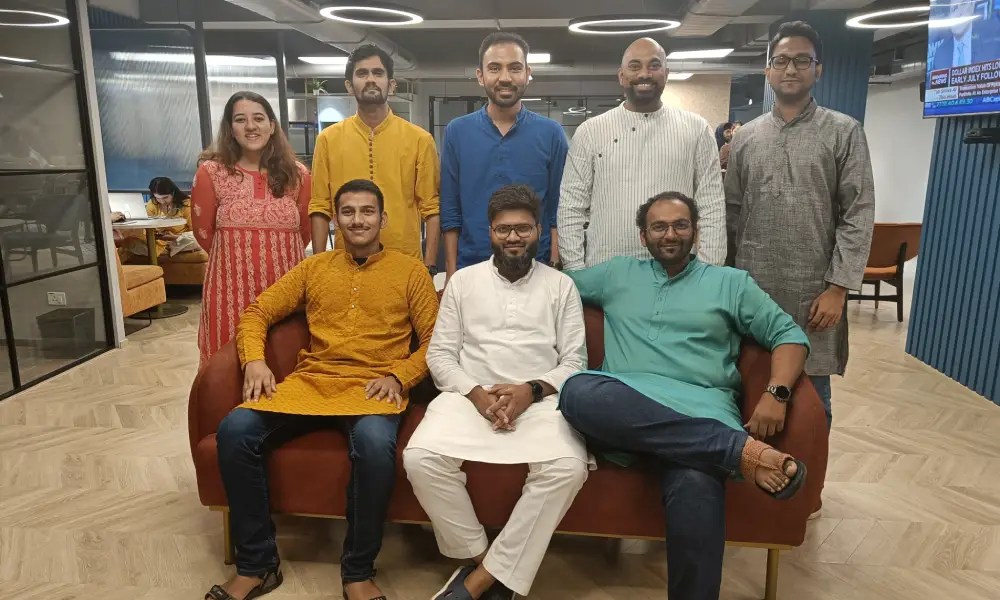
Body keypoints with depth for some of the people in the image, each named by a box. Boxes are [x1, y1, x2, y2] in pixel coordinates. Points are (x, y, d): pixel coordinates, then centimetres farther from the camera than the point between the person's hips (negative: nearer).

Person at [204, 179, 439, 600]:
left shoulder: (410, 270, 9)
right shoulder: (314, 267, 17)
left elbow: (434, 340, 5)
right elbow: (257, 312, 16)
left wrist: (398, 376, -12)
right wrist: (254, 360, -3)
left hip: (373, 388, -3)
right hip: (310, 382, 4)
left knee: (375, 445, -36)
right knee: (235, 431, -21)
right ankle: (256, 565, -4)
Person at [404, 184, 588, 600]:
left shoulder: (561, 286, 11)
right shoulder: (463, 280, 13)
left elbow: (574, 362, 6)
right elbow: (440, 354, 7)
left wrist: (531, 391, -13)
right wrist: (476, 393, -11)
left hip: (540, 399, 0)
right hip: (470, 396, 1)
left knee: (568, 467, -31)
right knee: (421, 457, -27)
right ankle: (482, 558, -6)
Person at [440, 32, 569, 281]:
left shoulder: (551, 133, -2)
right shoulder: (457, 132, 0)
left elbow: (557, 212, 0)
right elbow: (450, 213, 2)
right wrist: (452, 274, -1)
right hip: (470, 268, 1)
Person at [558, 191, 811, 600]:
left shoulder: (731, 282, 20)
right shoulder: (616, 274, 24)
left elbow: (789, 335, 15)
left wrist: (776, 394, -6)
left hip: (699, 408, -1)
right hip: (624, 405, 2)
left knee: (696, 484, -37)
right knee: (579, 392, -36)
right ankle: (741, 449, -34)